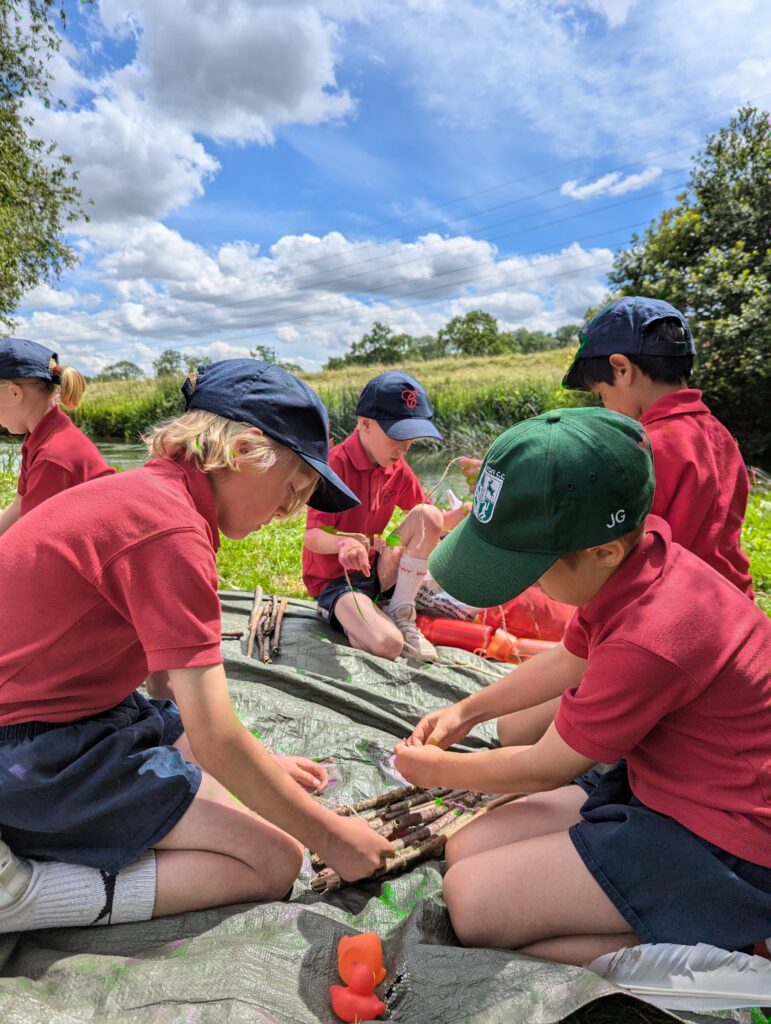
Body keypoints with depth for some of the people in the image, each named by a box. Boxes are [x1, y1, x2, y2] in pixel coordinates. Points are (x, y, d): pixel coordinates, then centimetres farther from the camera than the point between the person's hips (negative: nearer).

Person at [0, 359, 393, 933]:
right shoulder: (172, 530, -26)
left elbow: (166, 670, 10)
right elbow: (216, 741, -24)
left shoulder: (145, 491, 5)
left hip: (66, 710, 10)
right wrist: (330, 836, -10)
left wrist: (263, 761, 11)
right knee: (275, 861, -9)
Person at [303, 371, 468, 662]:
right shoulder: (336, 463, -19)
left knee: (428, 514, -18)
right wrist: (344, 542, -48)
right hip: (335, 581, -6)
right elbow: (312, 537, -24)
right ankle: (349, 619, 3)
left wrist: (464, 511, -15)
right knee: (387, 643, -33)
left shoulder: (398, 470, 2)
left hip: (378, 571, 7)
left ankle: (401, 614, -9)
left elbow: (432, 525, 7)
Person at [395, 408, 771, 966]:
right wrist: (466, 711, 12)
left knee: (472, 900, -16)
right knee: (465, 851, 3)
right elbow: (568, 661, 13)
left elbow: (542, 770, -17)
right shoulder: (640, 556, -7)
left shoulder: (648, 643, -34)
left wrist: (437, 768, 1)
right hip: (659, 786, 9)